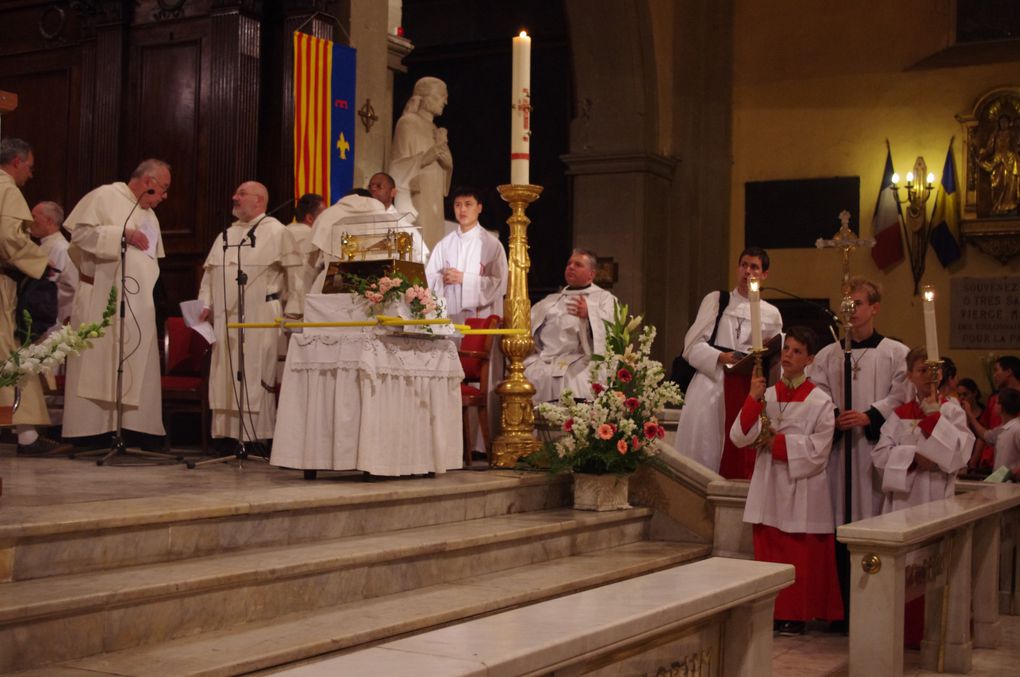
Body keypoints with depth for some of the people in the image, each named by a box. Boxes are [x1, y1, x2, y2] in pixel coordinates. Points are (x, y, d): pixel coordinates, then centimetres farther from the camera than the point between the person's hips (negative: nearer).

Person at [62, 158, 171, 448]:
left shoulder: (150, 215, 21)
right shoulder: (104, 197, -2)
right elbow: (80, 232, -12)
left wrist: (152, 290, 15)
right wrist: (122, 233, -18)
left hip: (139, 303, 7)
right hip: (102, 298, -7)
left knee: (139, 365, 2)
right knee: (97, 361, -6)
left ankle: (141, 426, 4)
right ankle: (89, 428, -3)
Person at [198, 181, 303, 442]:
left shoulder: (277, 233, -1)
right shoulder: (226, 236, 18)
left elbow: (295, 275, -5)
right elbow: (210, 273, 21)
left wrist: (291, 314, -10)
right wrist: (206, 305, 8)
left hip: (260, 321, -6)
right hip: (225, 320, 6)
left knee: (256, 379, -6)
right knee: (225, 378, 5)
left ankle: (259, 436, -1)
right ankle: (228, 433, 10)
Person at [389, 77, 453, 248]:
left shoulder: (434, 129, 19)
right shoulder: (407, 122, -4)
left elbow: (446, 165, 15)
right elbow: (399, 165, -10)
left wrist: (442, 147, -5)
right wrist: (424, 158, -24)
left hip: (432, 201, 8)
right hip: (414, 200, -8)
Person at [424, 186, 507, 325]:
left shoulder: (491, 243, -1)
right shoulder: (445, 244, 10)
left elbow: (499, 283, -6)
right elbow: (429, 278, 9)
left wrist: (464, 278, -12)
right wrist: (442, 280, -12)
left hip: (481, 316, -3)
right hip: (449, 315, 3)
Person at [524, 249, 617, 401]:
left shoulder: (603, 298, 19)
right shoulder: (552, 299, 33)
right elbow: (528, 321, 22)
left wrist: (589, 314, -17)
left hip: (578, 359, -3)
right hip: (542, 358, 4)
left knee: (576, 382, -35)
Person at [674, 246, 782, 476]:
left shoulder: (771, 314, 14)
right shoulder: (715, 300, 11)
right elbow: (693, 345, 2)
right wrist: (721, 357, -14)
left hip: (746, 391, 1)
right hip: (711, 383, -1)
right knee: (700, 451, -6)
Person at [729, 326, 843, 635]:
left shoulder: (820, 401, -2)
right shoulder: (766, 395, 7)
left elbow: (819, 448, -10)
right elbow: (739, 436, -3)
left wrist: (778, 442, -11)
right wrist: (753, 400, -14)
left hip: (802, 490, -3)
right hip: (768, 488, 3)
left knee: (800, 557, 0)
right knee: (768, 553, 5)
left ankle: (795, 616, 9)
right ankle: (772, 613, 14)